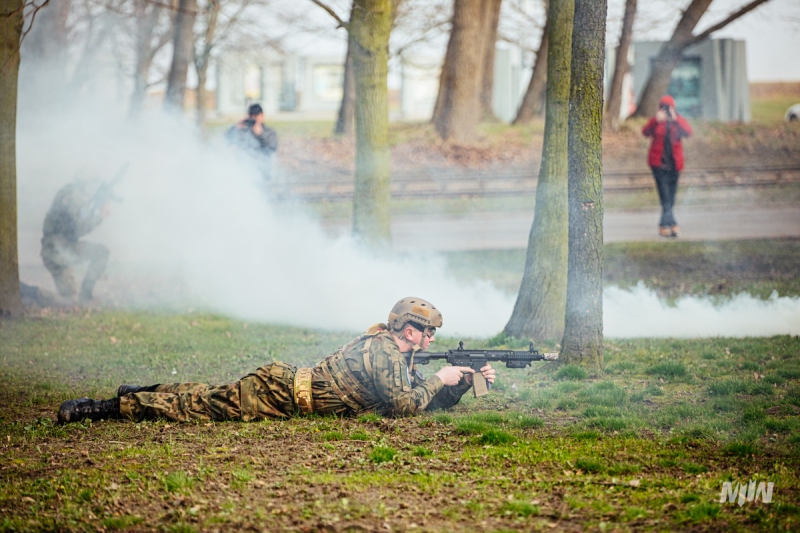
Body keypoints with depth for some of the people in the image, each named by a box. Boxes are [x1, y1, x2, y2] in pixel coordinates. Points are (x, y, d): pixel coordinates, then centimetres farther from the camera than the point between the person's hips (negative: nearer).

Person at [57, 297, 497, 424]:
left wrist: (468, 381, 7)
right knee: (201, 407, -9)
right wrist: (439, 381, -9)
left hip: (283, 382, 8)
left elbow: (431, 401, 20)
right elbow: (405, 404, -22)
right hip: (280, 393, -8)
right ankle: (98, 409, -9)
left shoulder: (394, 352, 16)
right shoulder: (383, 352, -14)